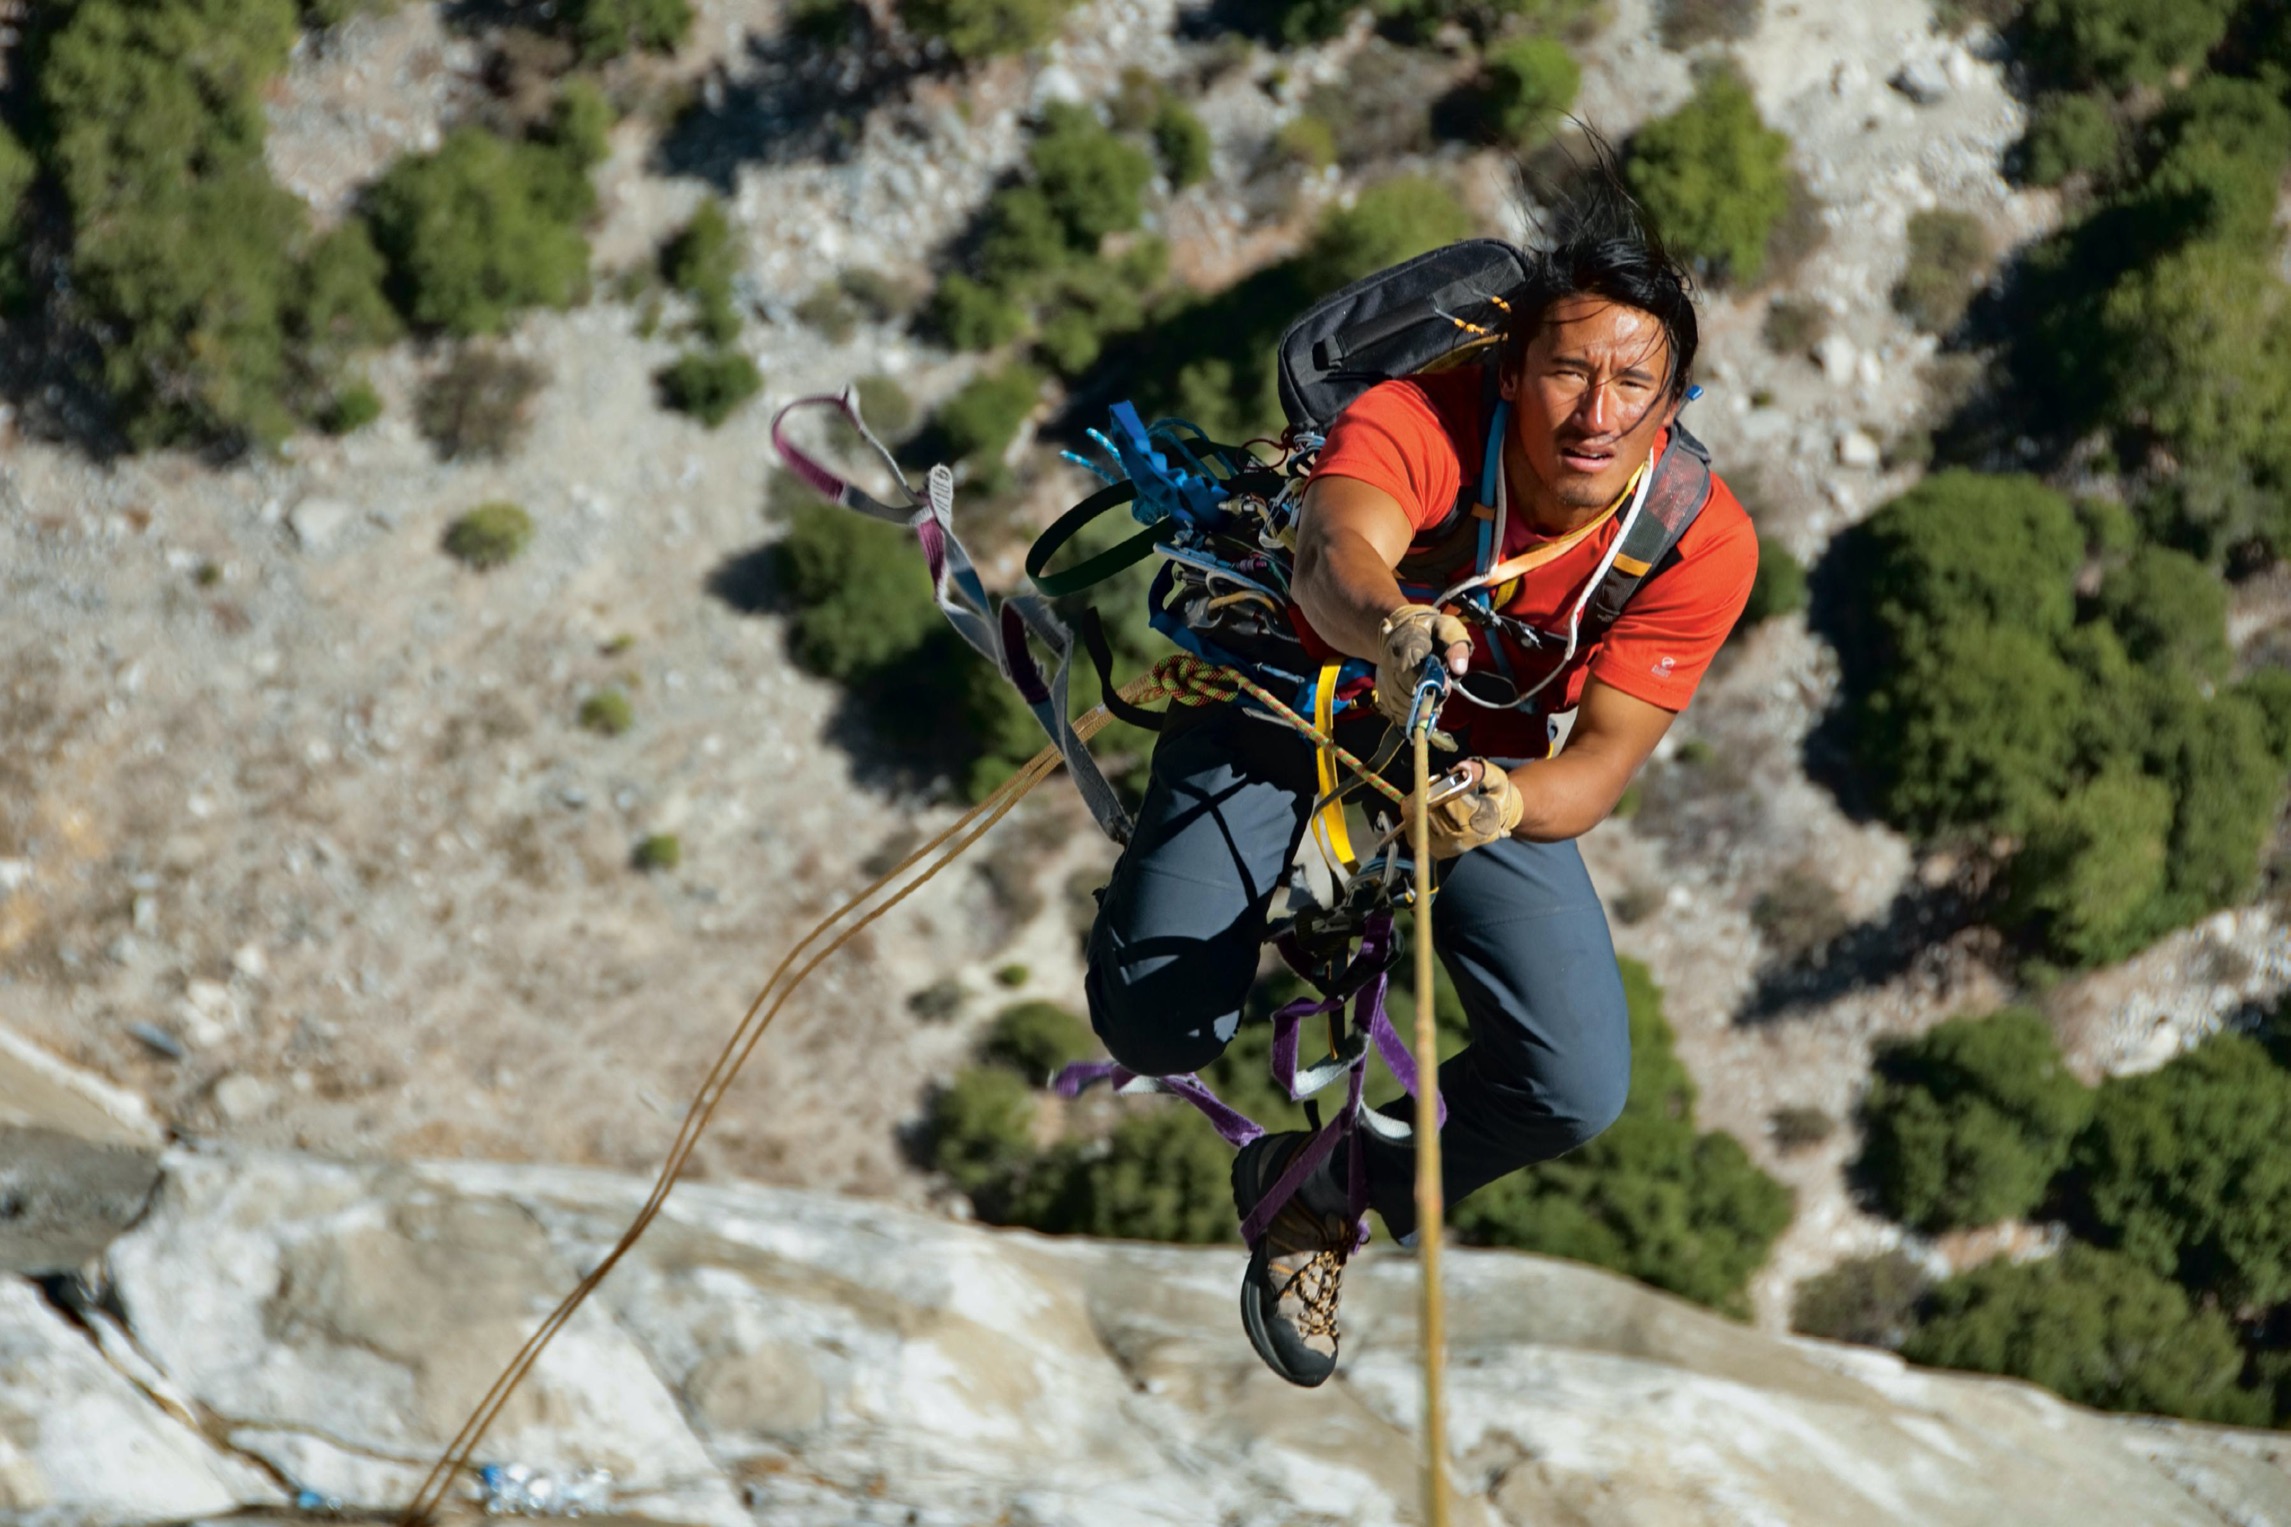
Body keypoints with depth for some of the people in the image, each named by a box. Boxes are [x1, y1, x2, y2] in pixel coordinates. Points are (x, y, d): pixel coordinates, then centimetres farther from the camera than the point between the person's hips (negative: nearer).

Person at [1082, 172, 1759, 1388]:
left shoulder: (1702, 542, -26)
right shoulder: (1417, 424, -35)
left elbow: (1599, 769, -28)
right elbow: (1335, 557, -56)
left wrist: (1504, 802, -51)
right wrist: (1393, 628, -79)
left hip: (1494, 761, 3)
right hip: (1293, 690, -2)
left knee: (1577, 1091, -15)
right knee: (1156, 1025, -21)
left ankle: (1330, 1194, 17)